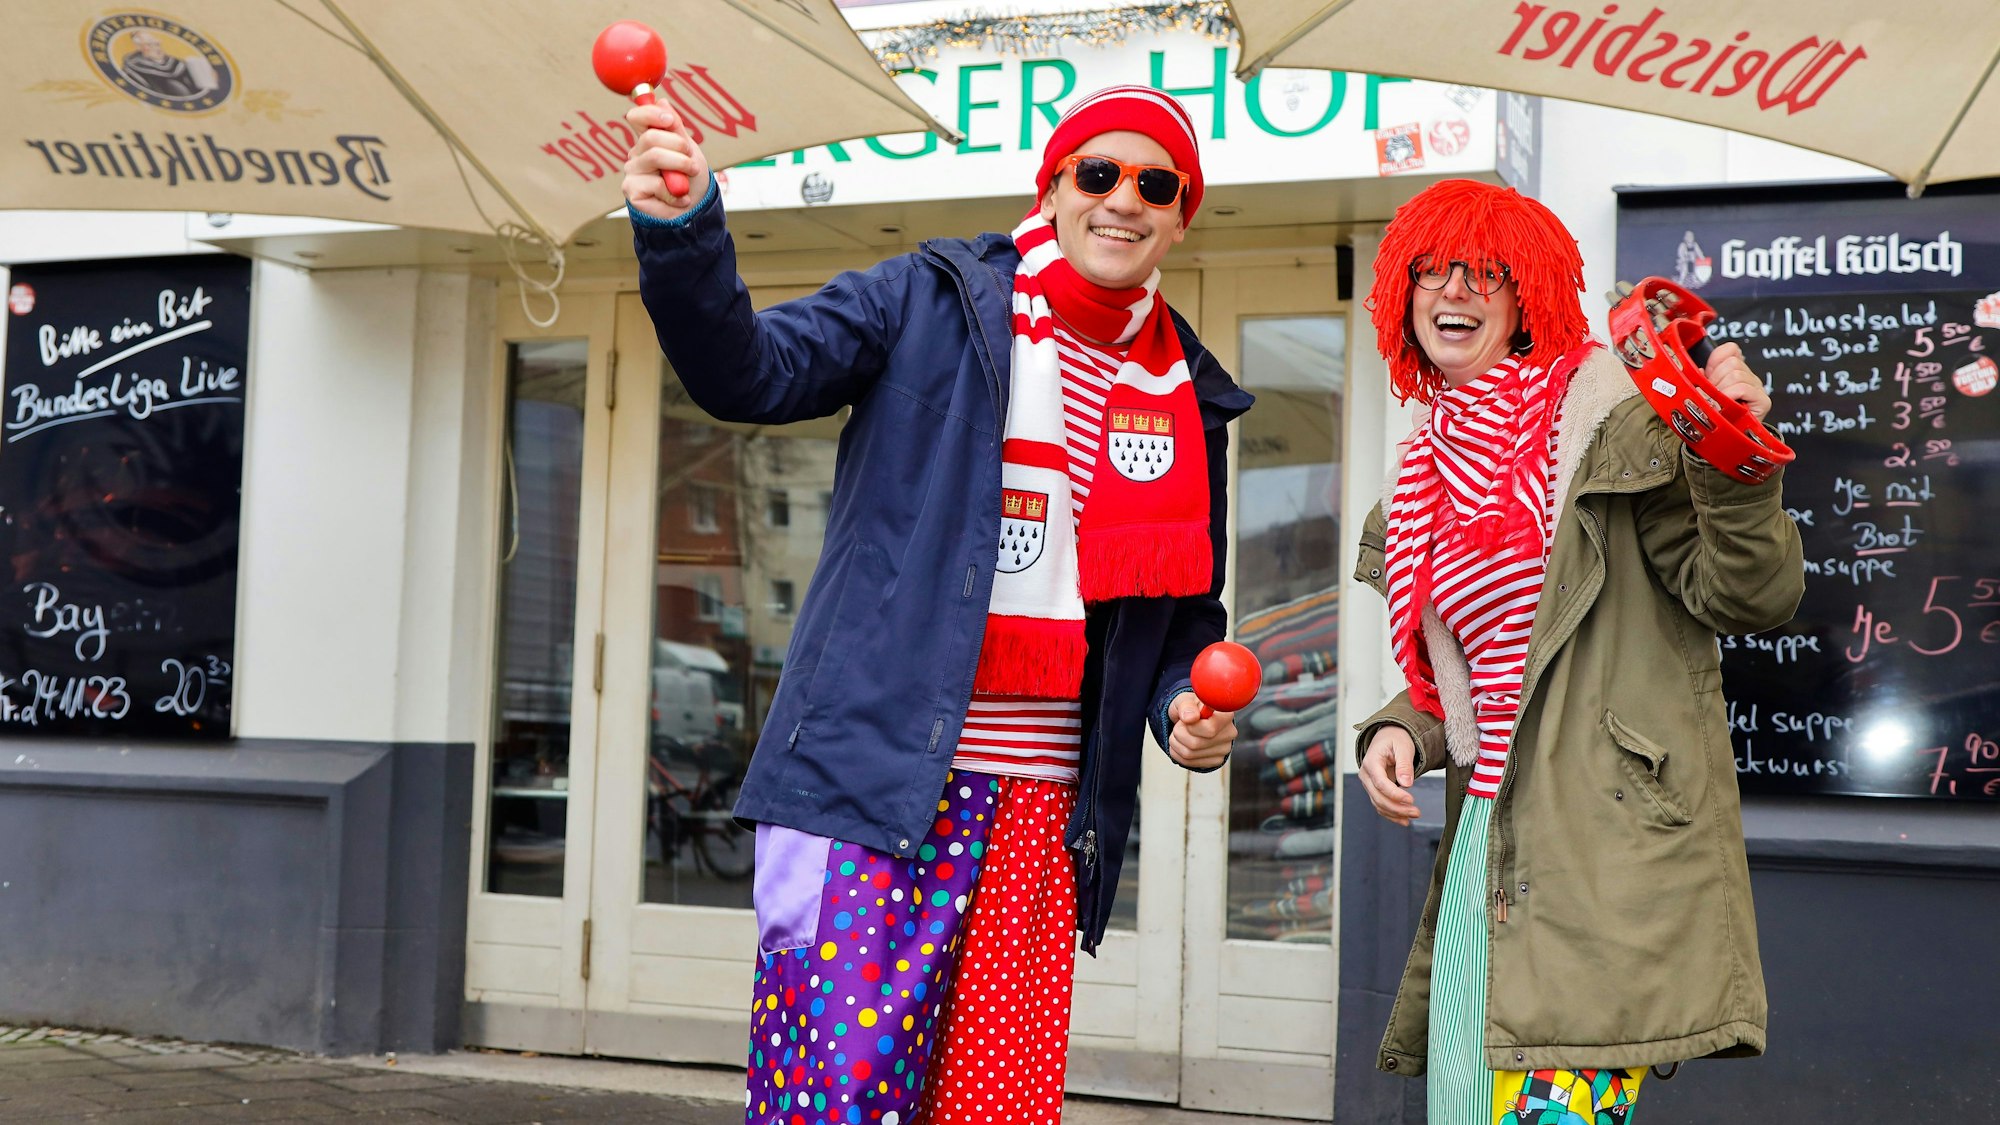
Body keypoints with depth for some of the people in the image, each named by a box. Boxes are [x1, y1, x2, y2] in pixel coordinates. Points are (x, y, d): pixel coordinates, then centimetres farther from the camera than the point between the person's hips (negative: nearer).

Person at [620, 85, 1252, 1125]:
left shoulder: (1189, 401, 15)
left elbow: (1187, 613, 24)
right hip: (873, 768, -4)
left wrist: (1186, 704, 3)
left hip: (1041, 805, 4)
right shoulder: (934, 301, 4)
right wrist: (682, 232, -26)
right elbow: (749, 372, -8)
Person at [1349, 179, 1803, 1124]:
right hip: (1487, 841, 7)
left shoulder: (1609, 419, -3)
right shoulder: (1426, 477, 17)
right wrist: (1400, 732, 5)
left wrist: (1735, 469, -24)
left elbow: (1746, 596, -8)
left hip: (1609, 836, -7)